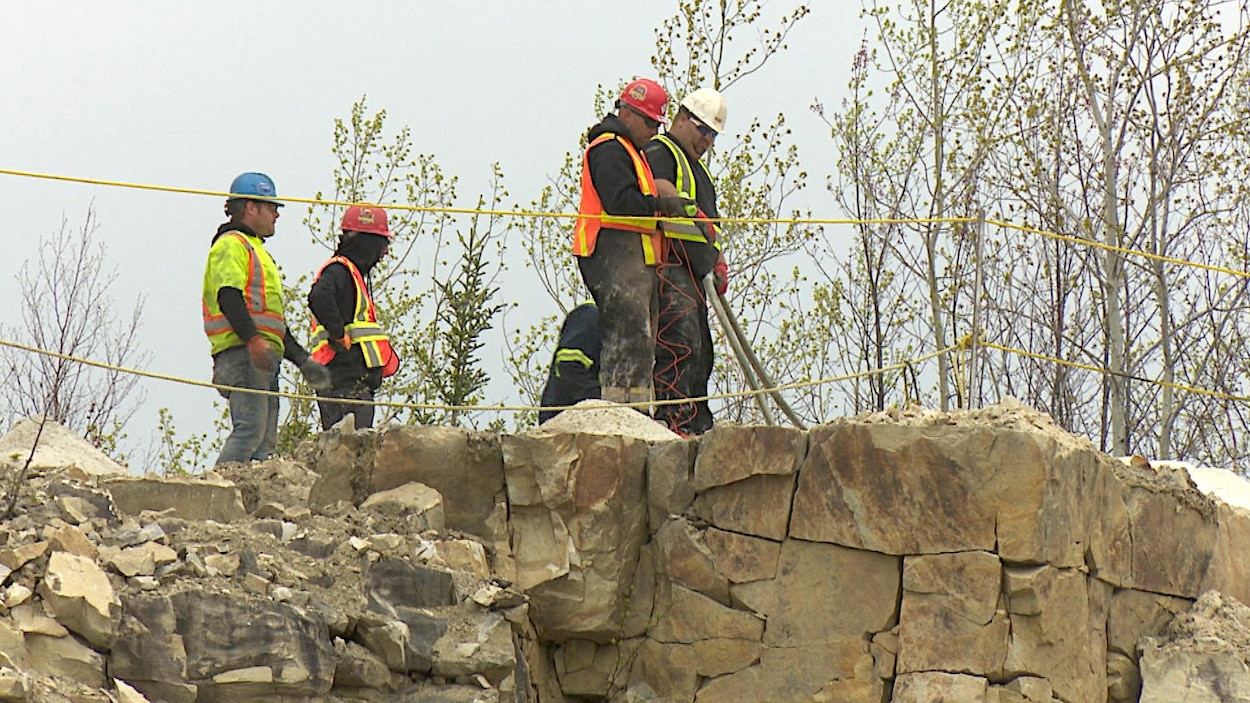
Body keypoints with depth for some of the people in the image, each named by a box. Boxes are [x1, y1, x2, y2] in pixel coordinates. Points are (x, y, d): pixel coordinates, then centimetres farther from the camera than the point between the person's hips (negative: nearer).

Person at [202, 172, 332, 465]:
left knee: (266, 439, 2)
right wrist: (253, 340, -29)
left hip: (262, 359, 10)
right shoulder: (232, 244, 0)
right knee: (251, 428, -21)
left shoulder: (255, 250, 32)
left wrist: (302, 359, 27)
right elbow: (228, 296, -17)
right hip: (243, 354, -10)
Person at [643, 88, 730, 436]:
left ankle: (697, 424, 11)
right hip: (670, 266, -10)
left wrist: (718, 260, 21)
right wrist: (692, 212, -34)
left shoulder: (696, 166, 30)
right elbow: (658, 187, -23)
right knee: (680, 344, -19)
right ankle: (672, 420, -23)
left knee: (700, 351, 9)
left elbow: (710, 222, 33)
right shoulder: (659, 150, -1)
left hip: (693, 272, 10)